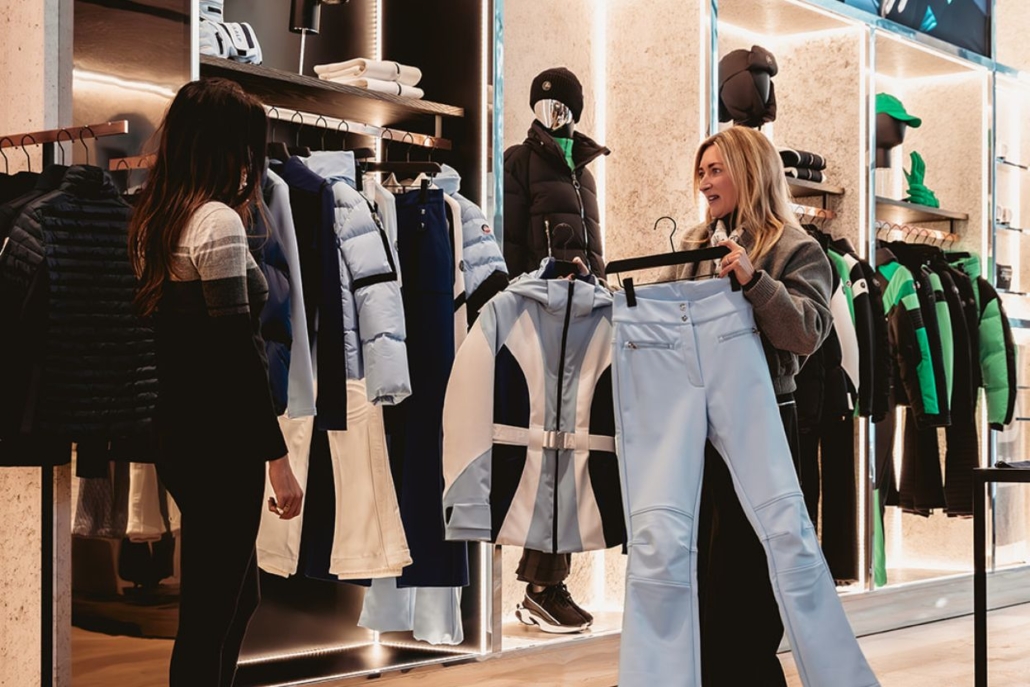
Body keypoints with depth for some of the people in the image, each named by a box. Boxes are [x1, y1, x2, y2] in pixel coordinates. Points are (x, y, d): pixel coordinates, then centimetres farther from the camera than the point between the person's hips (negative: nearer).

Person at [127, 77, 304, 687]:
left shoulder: (156, 218, 11)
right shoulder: (218, 221, -16)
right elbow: (238, 355, -20)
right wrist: (279, 459, -17)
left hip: (179, 432, 9)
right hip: (220, 442, -9)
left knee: (238, 593, 22)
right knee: (211, 615, 1)